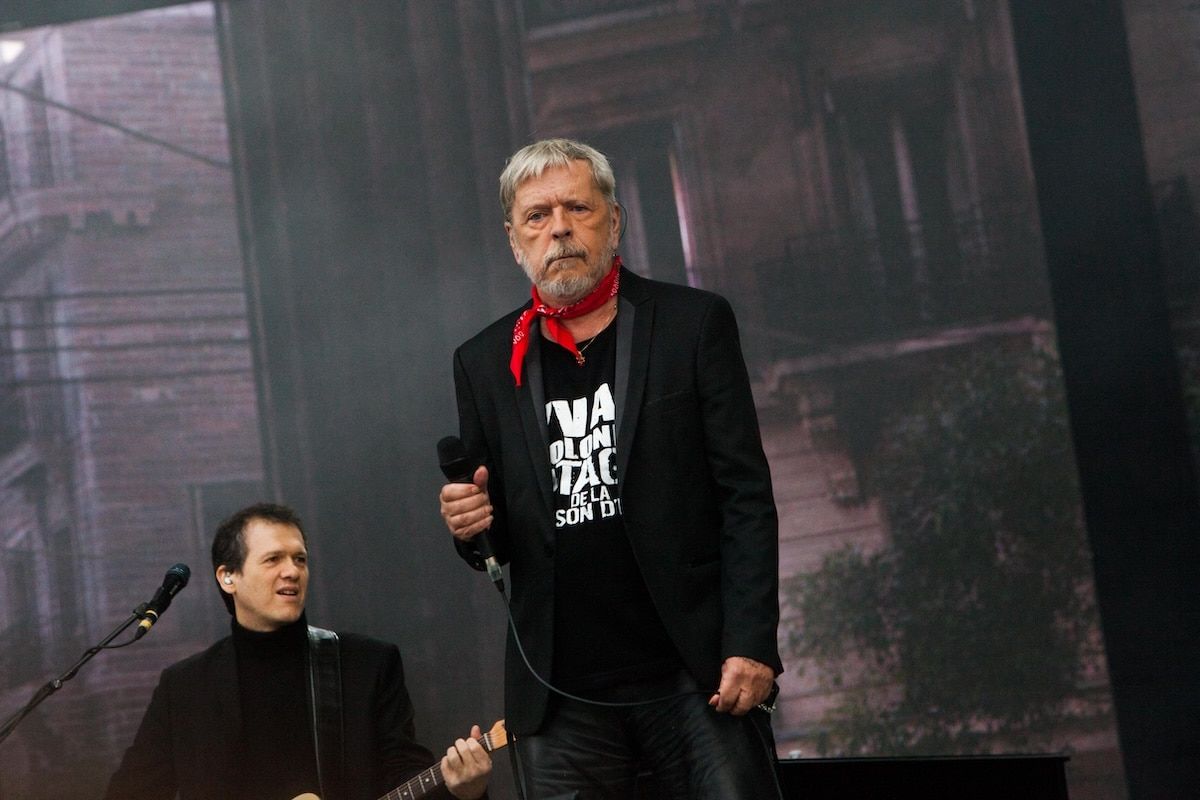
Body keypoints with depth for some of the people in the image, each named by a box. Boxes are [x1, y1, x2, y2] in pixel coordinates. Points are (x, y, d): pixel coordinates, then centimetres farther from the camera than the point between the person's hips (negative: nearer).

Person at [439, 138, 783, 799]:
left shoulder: (694, 324, 2)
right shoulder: (484, 362, 10)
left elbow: (746, 496, -2)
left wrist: (751, 646, -11)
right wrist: (471, 525, -7)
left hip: (695, 677, -2)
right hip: (561, 696, 3)